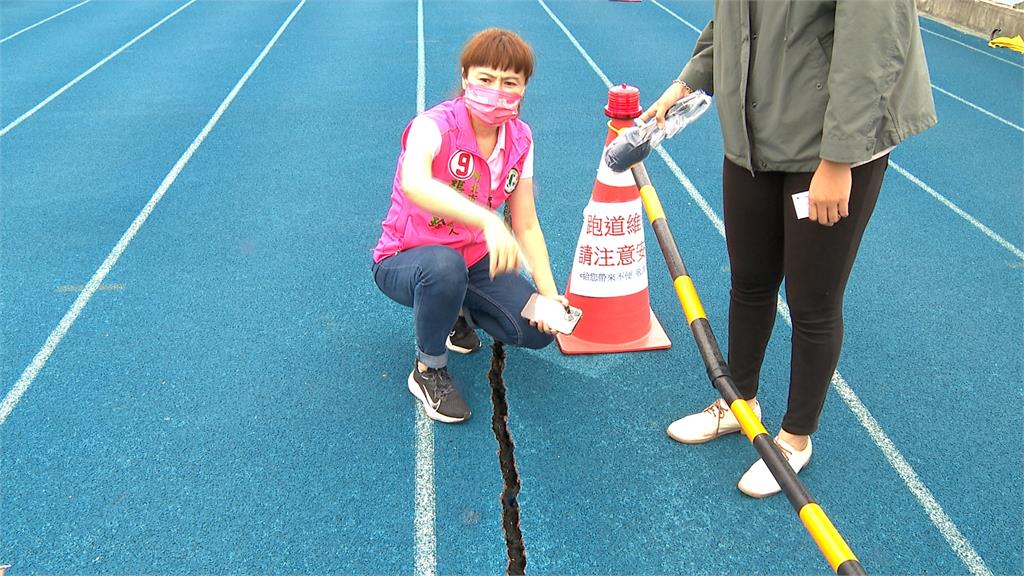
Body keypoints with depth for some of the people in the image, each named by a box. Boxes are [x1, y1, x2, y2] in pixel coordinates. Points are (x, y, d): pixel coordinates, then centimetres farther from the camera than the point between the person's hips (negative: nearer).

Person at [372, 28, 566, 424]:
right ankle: (428, 370, -13)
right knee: (444, 266, -41)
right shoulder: (434, 126, -25)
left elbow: (526, 226, -1)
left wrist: (549, 293, -13)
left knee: (540, 330, -11)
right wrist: (488, 221, -63)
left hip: (474, 259, 5)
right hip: (403, 260, -5)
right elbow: (414, 184, -49)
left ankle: (455, 310, 18)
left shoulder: (520, 140, -6)